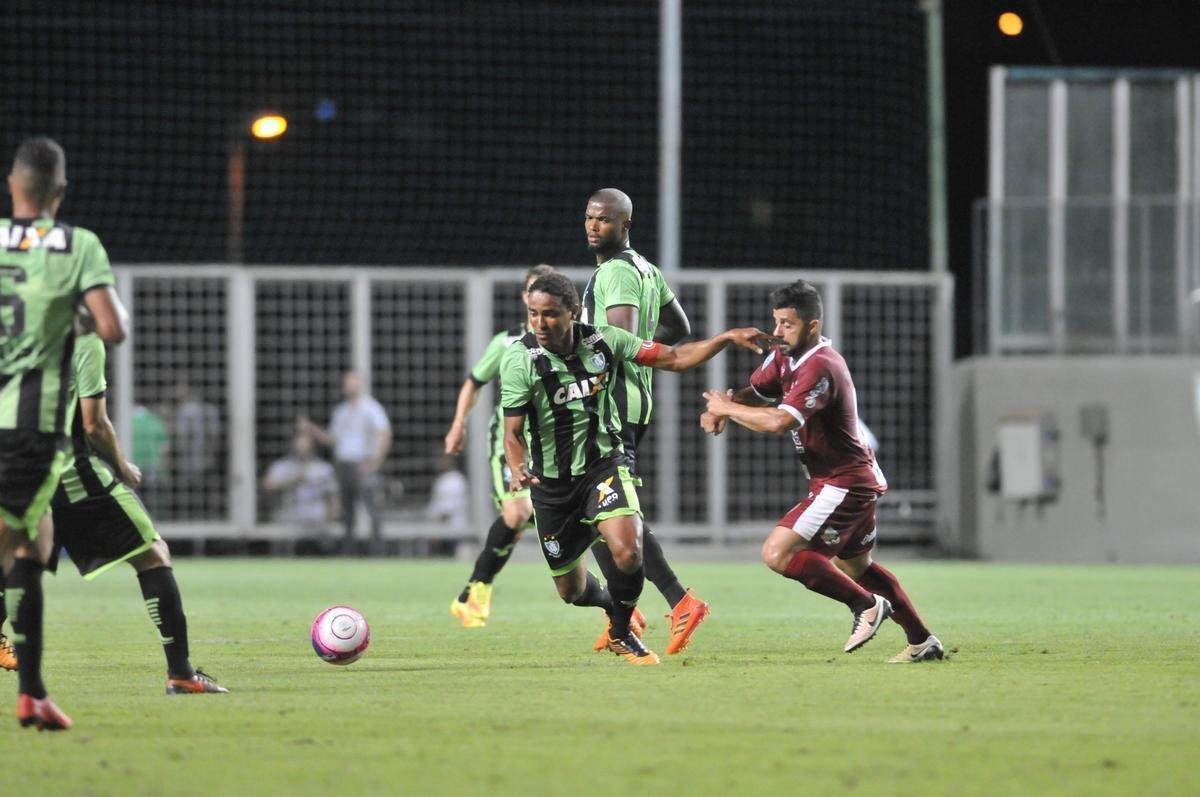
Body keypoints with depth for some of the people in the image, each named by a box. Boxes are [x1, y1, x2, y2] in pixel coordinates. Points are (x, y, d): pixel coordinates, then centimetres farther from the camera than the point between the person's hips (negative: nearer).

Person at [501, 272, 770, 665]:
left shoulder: (603, 341, -10)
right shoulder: (519, 359, -16)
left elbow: (674, 358, -2)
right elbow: (513, 432, -15)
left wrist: (728, 337, -11)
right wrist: (518, 470, -36)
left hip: (604, 463, 0)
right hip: (551, 481, 0)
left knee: (627, 551, -26)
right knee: (572, 591, 10)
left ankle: (621, 633, 3)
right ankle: (613, 606, 48)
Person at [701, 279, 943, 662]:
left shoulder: (821, 368, -24)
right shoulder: (785, 357, 6)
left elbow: (778, 421, -35)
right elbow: (755, 393, 15)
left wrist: (727, 408, -22)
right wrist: (721, 408, -7)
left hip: (843, 483, -10)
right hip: (857, 478, 10)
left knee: (778, 553, -16)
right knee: (856, 567, 22)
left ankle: (867, 605, -8)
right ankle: (923, 641, 30)